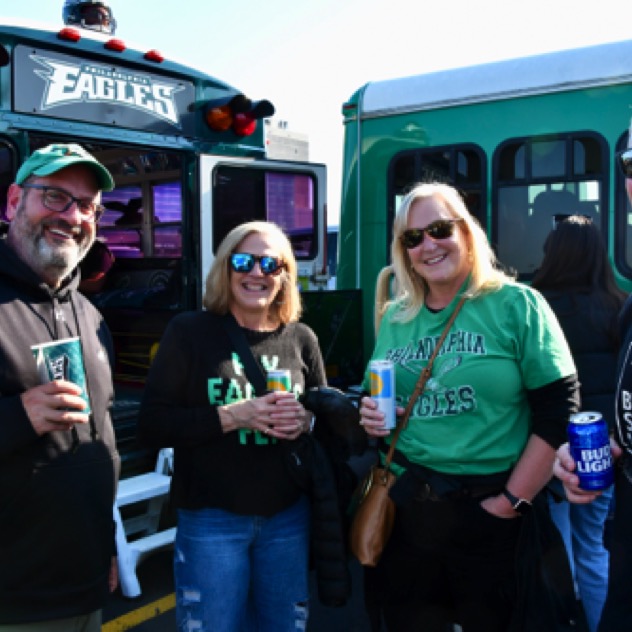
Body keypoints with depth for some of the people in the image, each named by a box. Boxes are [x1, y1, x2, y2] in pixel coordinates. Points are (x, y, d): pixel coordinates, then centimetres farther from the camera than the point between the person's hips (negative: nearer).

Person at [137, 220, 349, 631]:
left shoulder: (301, 338, 3)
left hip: (288, 515, 3)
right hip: (211, 518, -3)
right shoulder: (190, 331, -7)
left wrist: (306, 420, -12)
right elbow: (152, 426, -11)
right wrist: (233, 416, -21)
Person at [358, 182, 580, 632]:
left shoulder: (516, 305, -8)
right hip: (404, 508, 4)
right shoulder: (395, 318, 7)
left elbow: (560, 413, -12)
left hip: (489, 513, -4)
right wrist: (370, 420, -4)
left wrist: (512, 502, -14)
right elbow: (373, 403, 18)